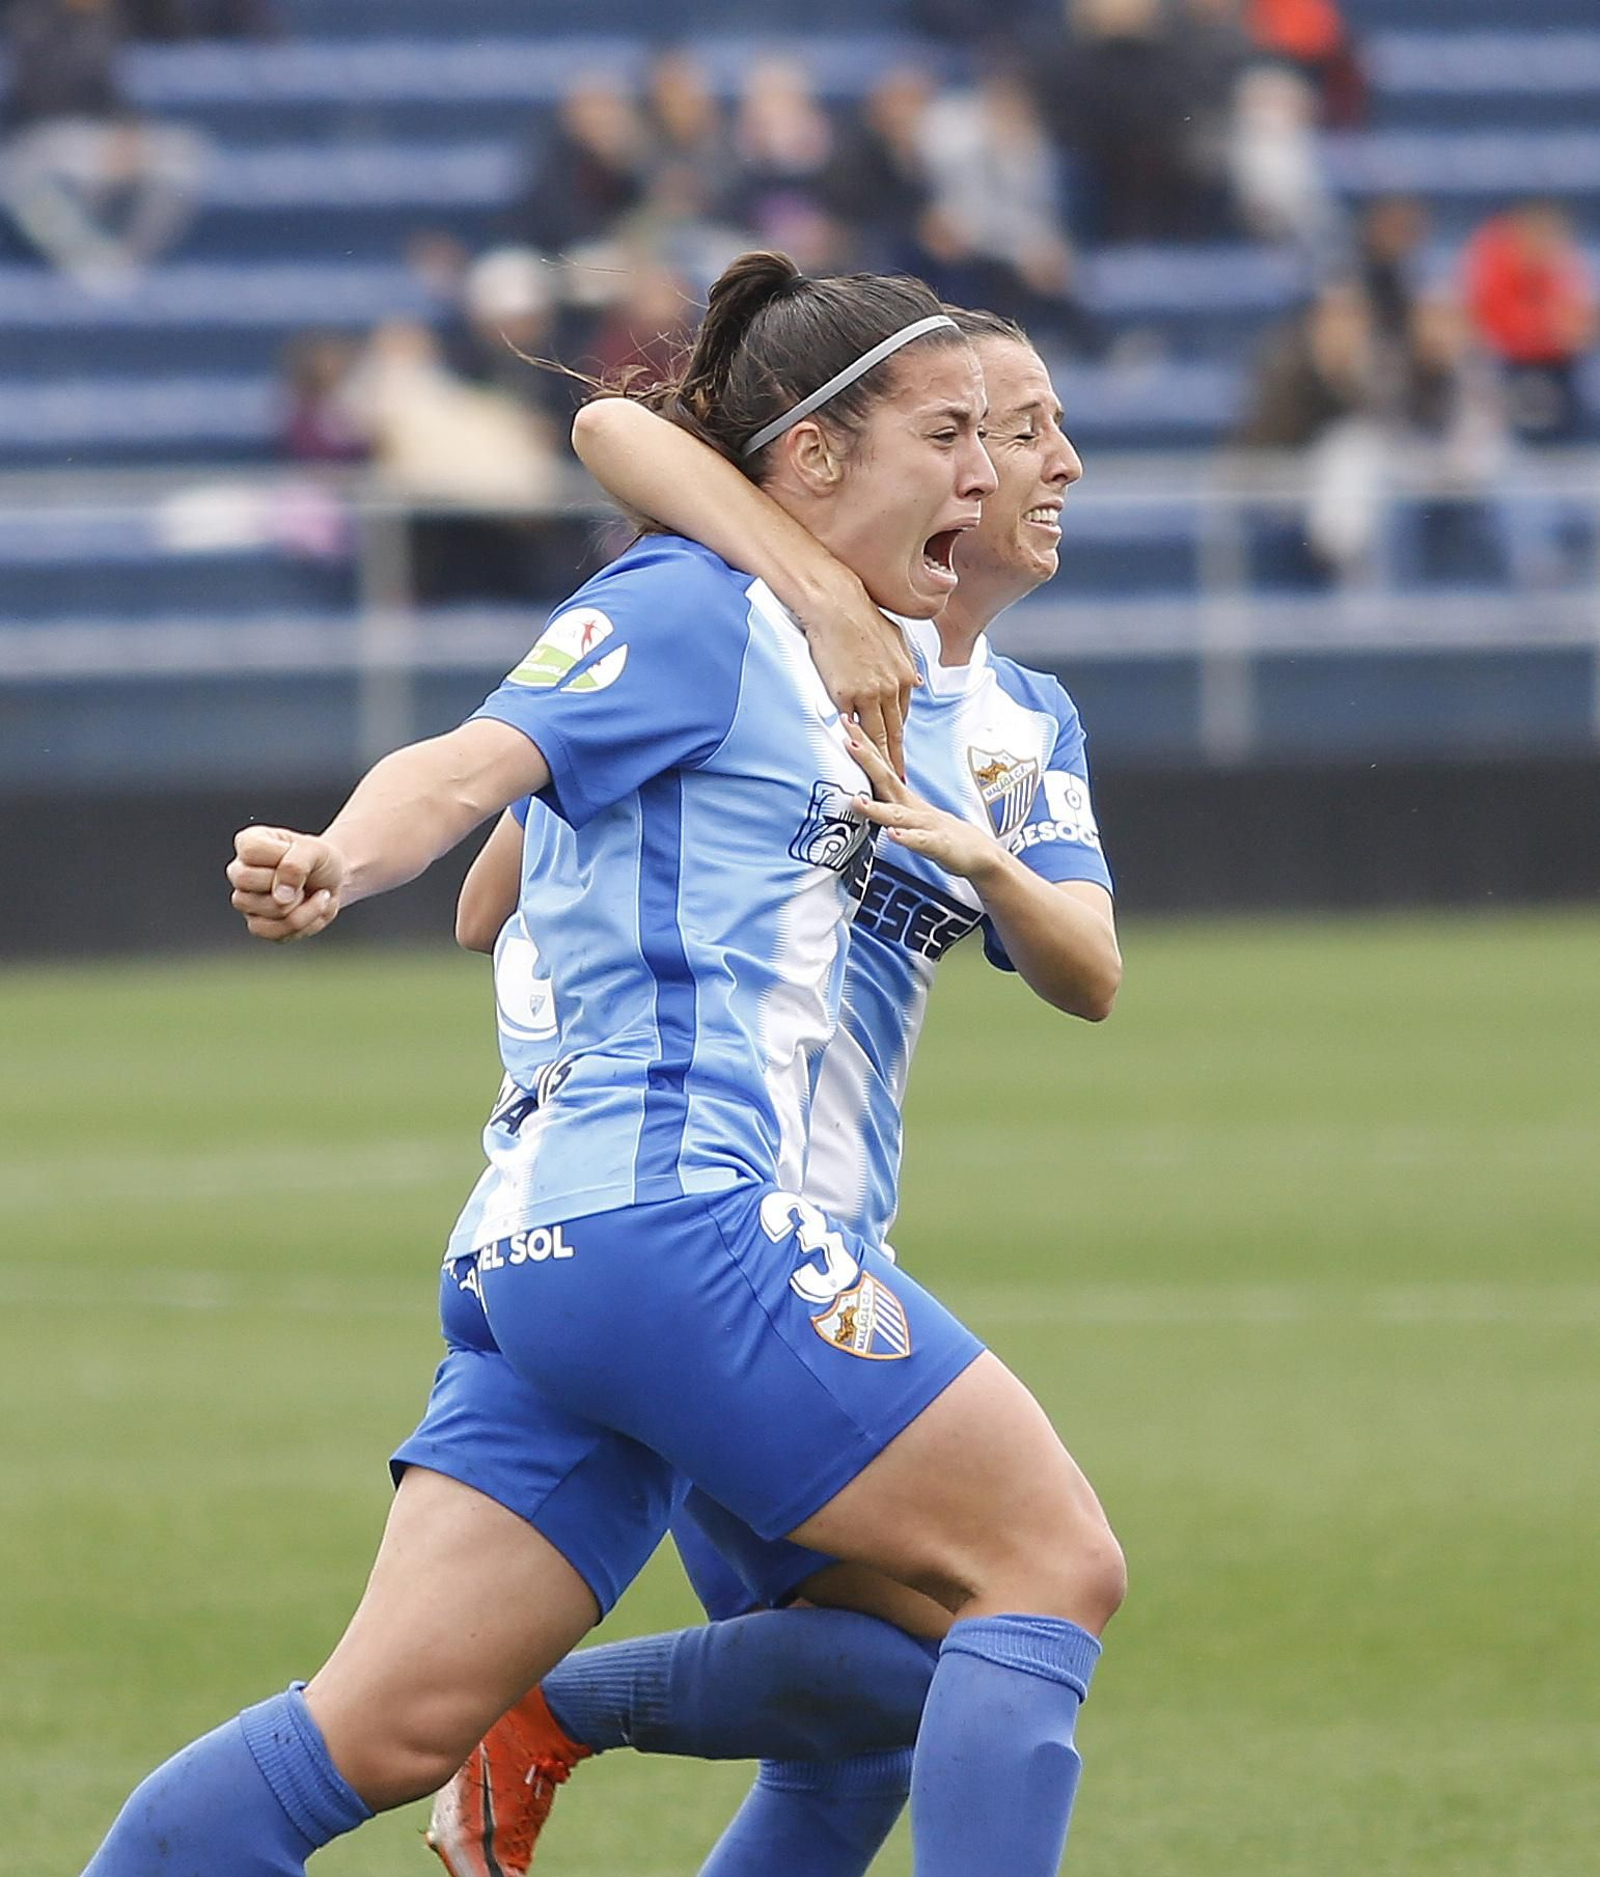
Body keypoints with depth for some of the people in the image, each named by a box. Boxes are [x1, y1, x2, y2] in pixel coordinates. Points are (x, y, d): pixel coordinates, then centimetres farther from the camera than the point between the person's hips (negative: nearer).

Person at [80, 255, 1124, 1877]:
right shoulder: (692, 607, -3)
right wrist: (339, 862, -39)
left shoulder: (802, 656, 24)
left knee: (389, 1731, 1)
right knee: (1052, 1562, -5)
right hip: (673, 1205, -9)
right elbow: (474, 762, -22)